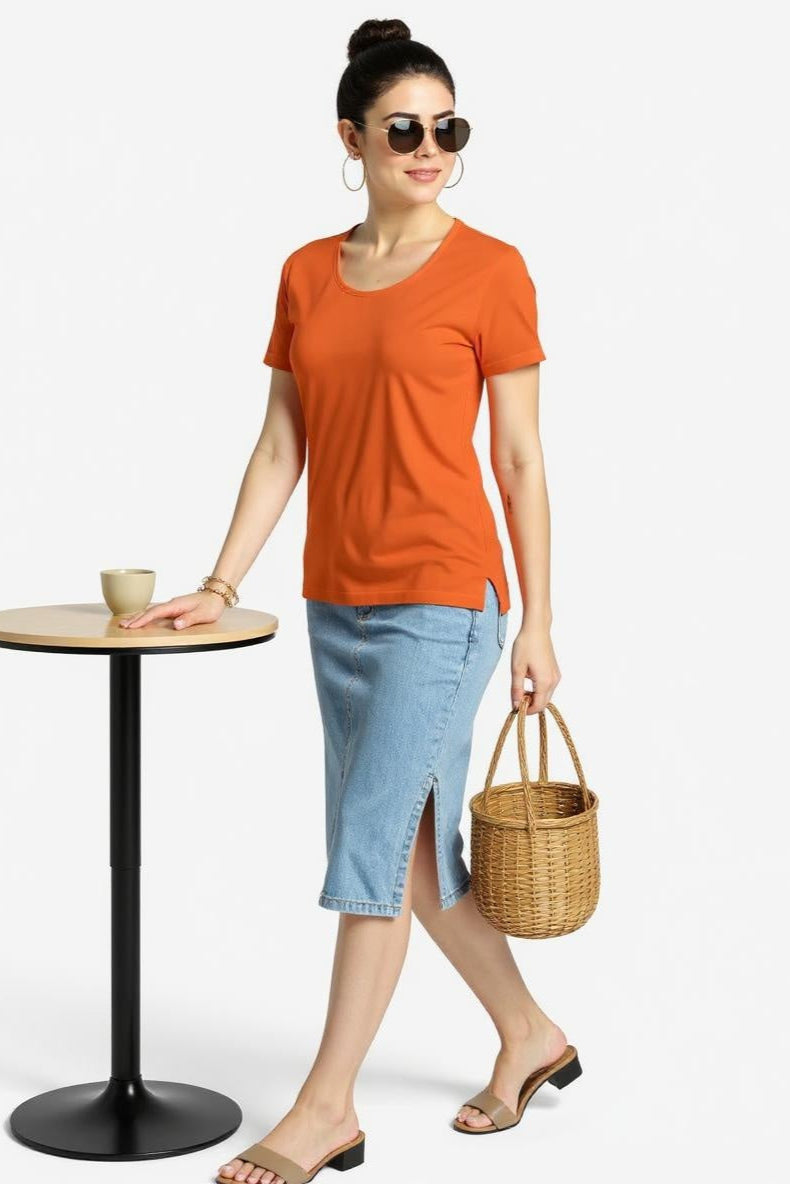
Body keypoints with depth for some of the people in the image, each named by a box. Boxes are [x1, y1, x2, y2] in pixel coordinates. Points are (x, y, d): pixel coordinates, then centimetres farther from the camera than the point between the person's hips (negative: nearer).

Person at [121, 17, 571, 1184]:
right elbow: (279, 451, 9)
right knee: (416, 848, 14)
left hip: (443, 599, -6)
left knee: (376, 841, -6)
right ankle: (529, 1031, 34)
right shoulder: (306, 276, 9)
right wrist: (221, 586, 4)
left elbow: (519, 461, -4)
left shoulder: (490, 271, -5)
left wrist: (537, 624, -5)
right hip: (339, 603, 6)